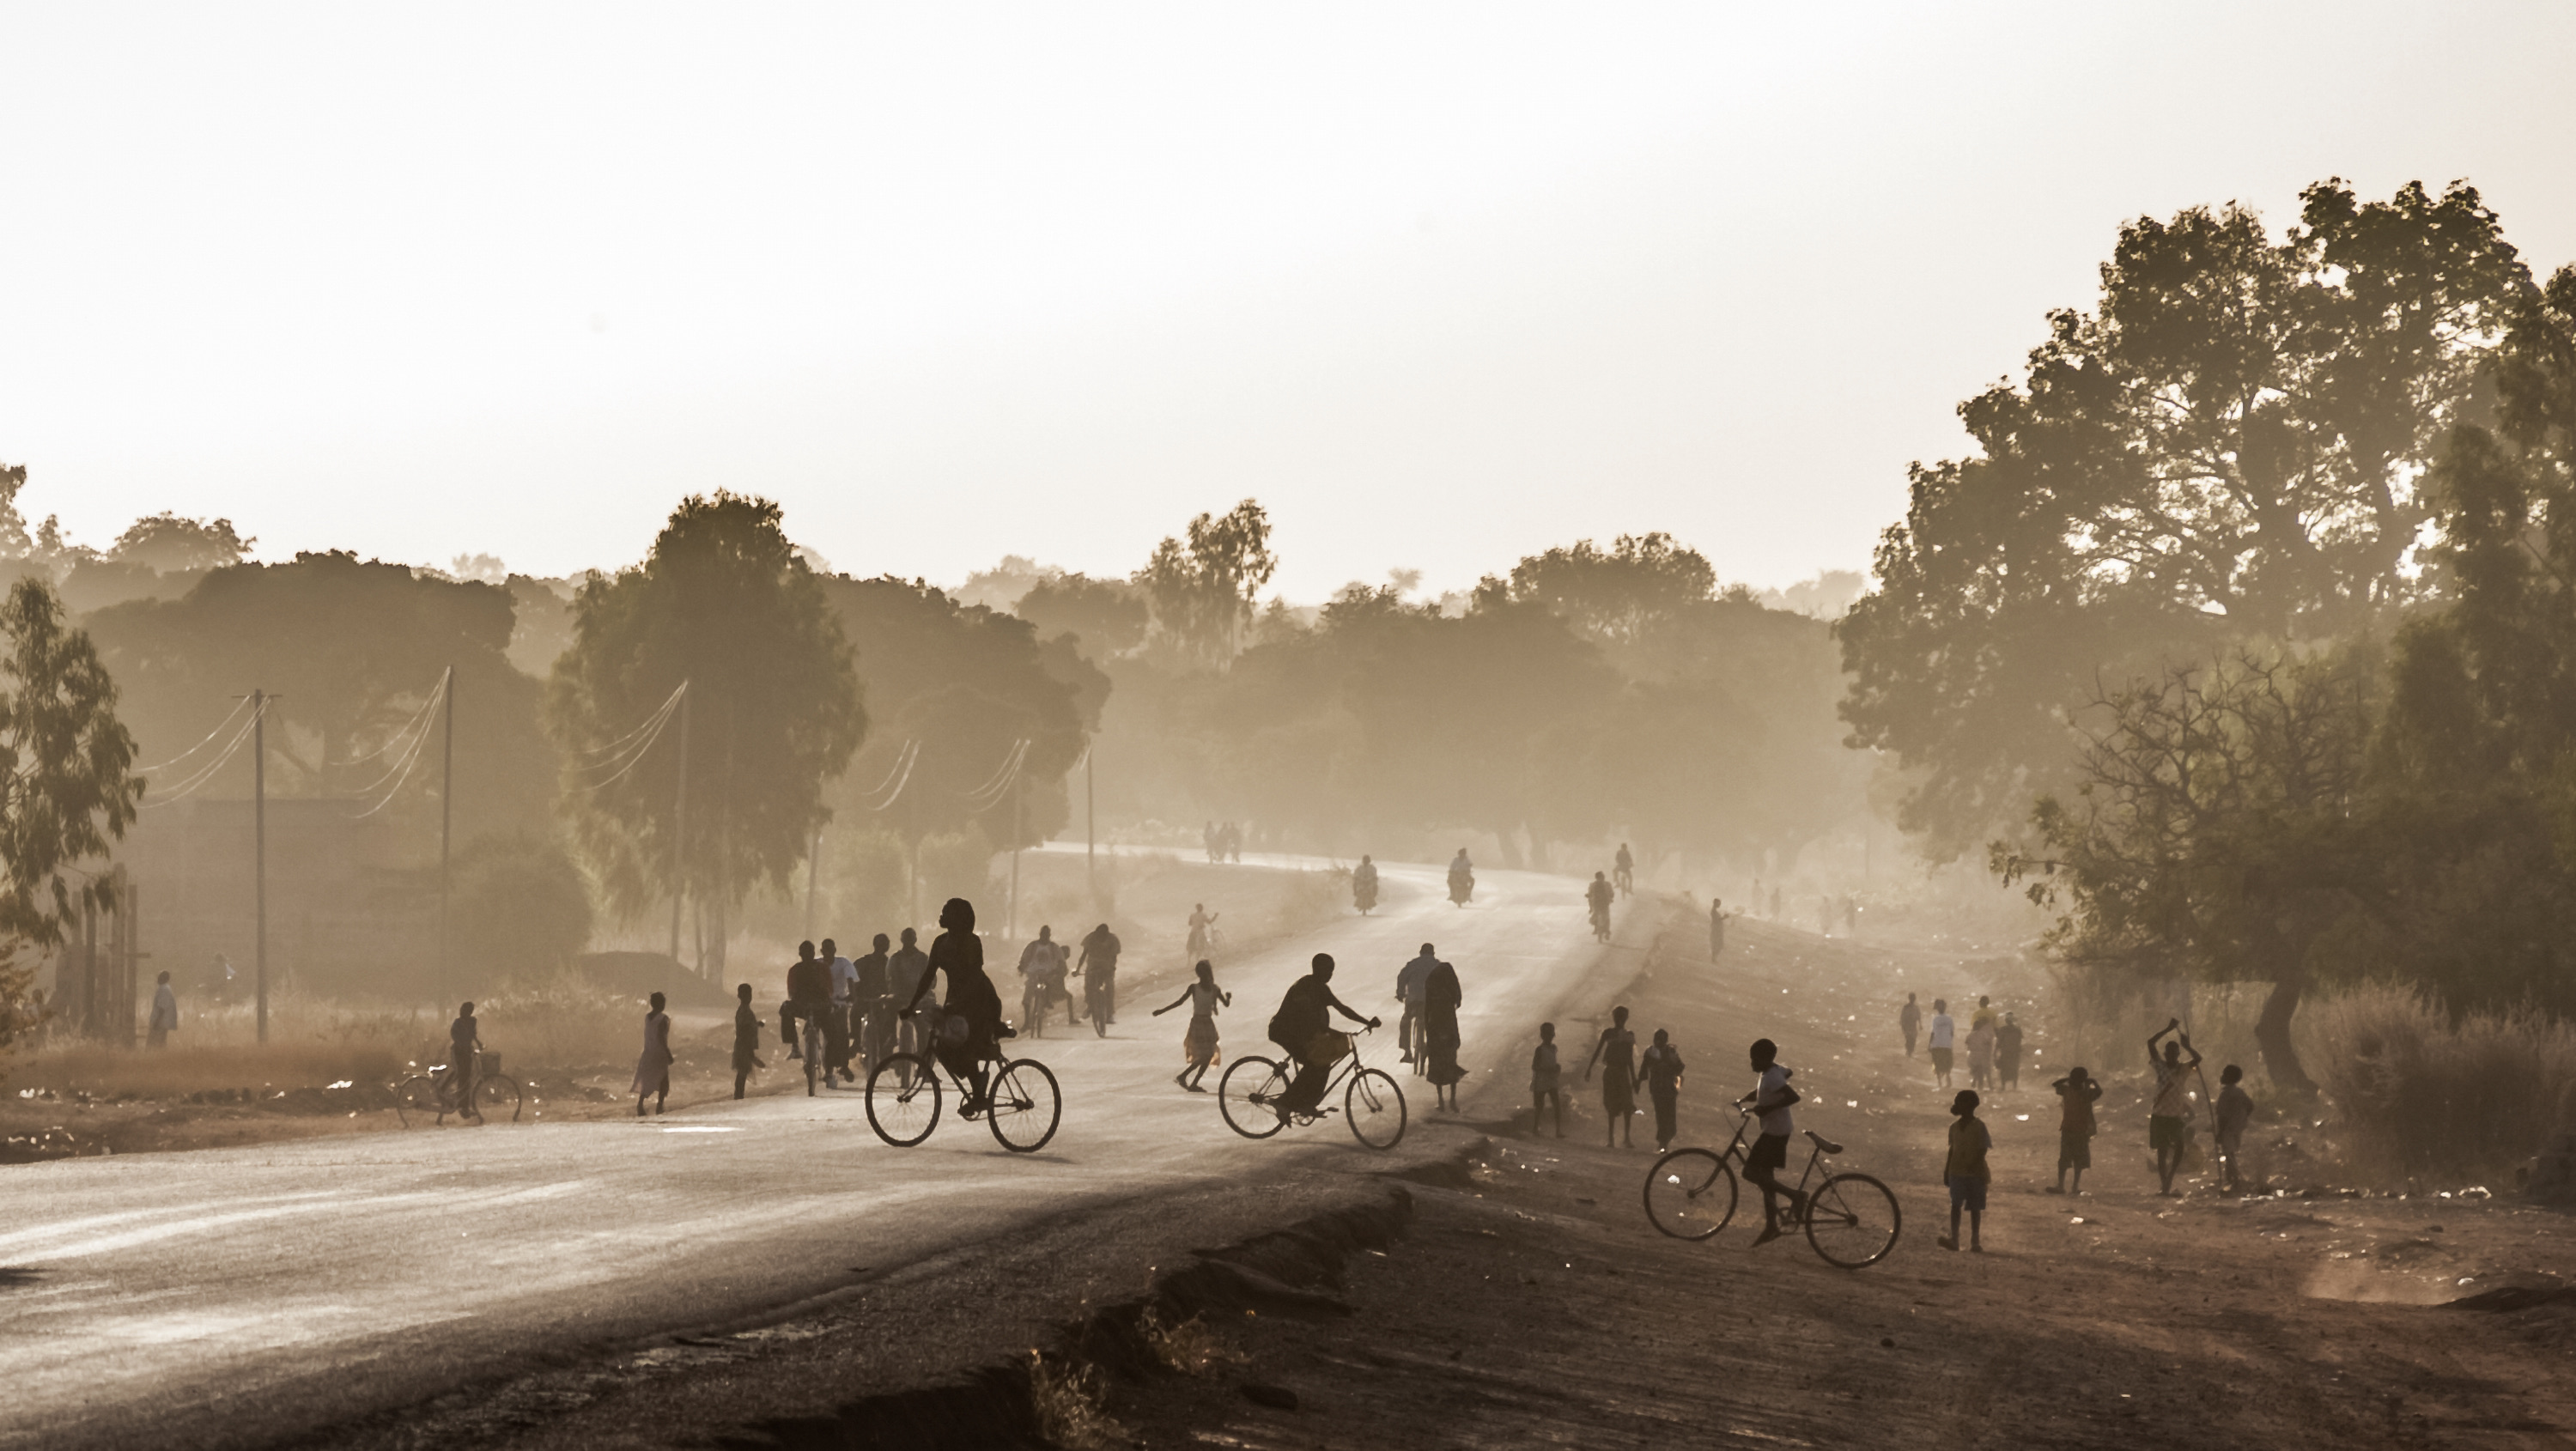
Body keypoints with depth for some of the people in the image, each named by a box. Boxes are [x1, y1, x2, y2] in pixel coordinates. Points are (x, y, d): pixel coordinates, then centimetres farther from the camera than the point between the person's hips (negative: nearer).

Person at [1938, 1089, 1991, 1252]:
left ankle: (1975, 1241, 8)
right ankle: (1953, 1238, -14)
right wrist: (1947, 1171, 14)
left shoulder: (1979, 1127, -6)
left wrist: (1973, 1166, -22)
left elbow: (1982, 1150, -10)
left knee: (1975, 1208, 3)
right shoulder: (1955, 1127, 11)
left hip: (1975, 1173, -4)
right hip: (1957, 1172, 4)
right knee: (1955, 1205, -8)